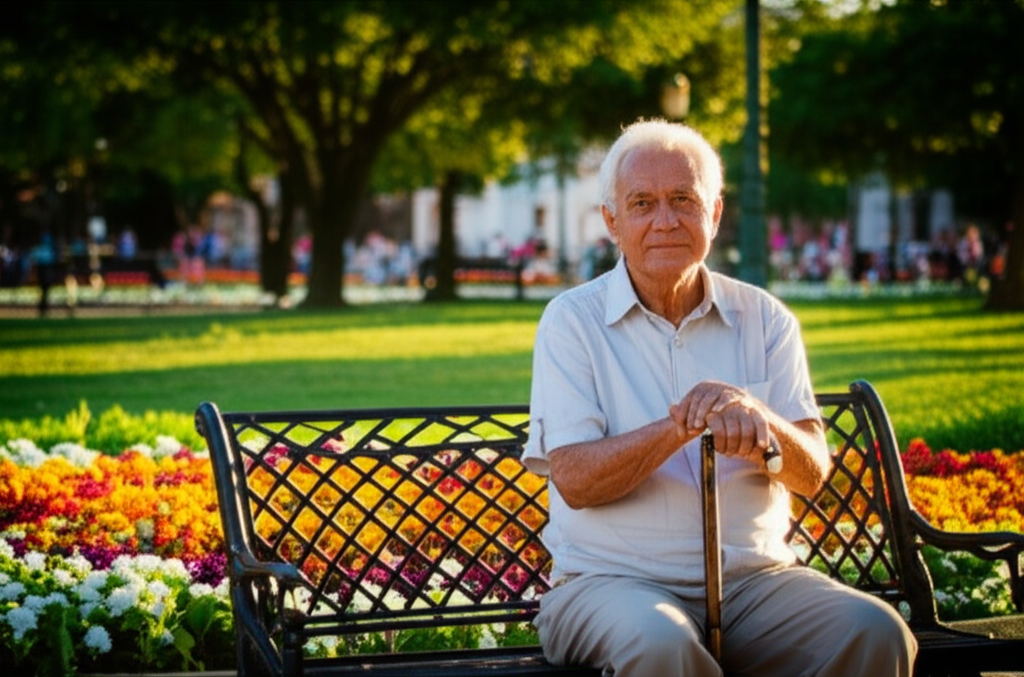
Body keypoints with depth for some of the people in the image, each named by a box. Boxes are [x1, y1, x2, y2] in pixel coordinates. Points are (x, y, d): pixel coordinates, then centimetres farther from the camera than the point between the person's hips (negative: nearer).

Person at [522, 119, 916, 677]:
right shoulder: (572, 320, 1)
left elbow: (812, 475, 1)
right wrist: (681, 427, -24)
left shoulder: (765, 320, 10)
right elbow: (574, 479, -10)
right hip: (615, 579, -3)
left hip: (754, 575, 3)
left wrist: (757, 419, -21)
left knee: (876, 632, -25)